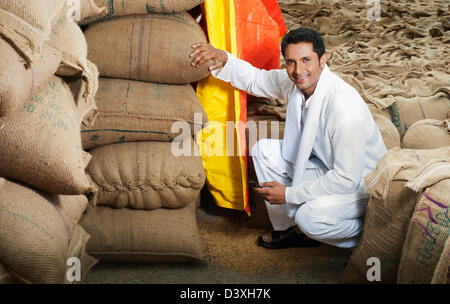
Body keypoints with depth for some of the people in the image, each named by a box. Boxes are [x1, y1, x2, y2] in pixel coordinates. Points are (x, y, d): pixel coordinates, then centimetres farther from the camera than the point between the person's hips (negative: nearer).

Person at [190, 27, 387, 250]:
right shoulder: (293, 82, -11)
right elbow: (254, 79, 8)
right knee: (263, 149, -2)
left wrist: (289, 193, -23)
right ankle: (290, 229, 10)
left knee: (310, 215, -33)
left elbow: (347, 179, -30)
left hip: (361, 185, -8)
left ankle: (366, 234, 1)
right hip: (326, 165, 8)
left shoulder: (346, 109, -34)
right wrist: (222, 58, -12)